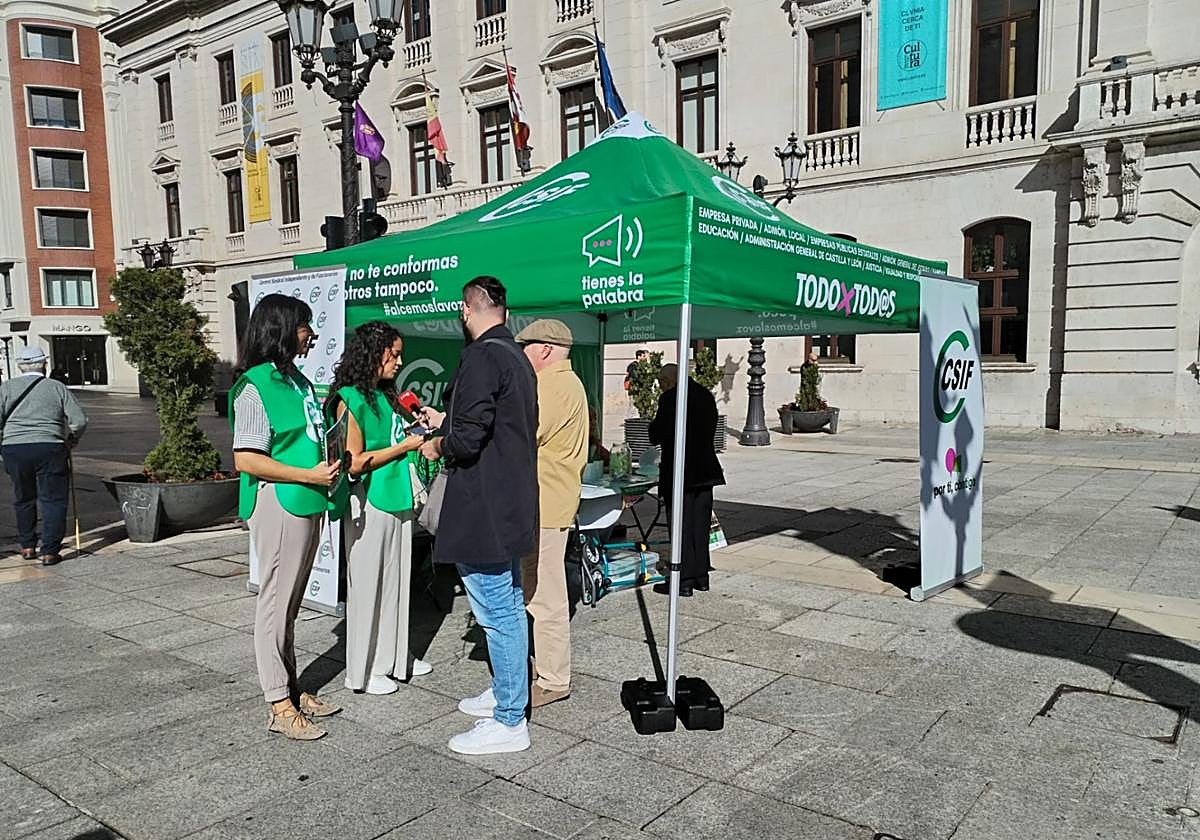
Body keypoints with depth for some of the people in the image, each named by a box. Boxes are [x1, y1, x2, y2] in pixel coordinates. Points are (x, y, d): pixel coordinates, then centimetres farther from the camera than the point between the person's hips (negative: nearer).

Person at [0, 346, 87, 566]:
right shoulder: (57, 387, 5)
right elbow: (79, 421, 1)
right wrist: (71, 439, 20)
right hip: (49, 448, -2)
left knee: (23, 499, 18)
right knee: (53, 500, 4)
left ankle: (27, 547, 27)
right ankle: (50, 552, 2)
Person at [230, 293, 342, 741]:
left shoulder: (297, 379, 13)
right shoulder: (255, 386, -13)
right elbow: (246, 459, -18)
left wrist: (328, 464, 10)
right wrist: (309, 475, -19)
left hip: (306, 505, 9)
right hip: (277, 504, -9)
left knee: (290, 602, 17)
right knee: (275, 602, 0)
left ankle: (291, 688, 29)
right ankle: (280, 708, 10)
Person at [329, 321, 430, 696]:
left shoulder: (384, 396, 13)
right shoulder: (350, 400, -12)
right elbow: (355, 462, -16)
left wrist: (417, 431, 8)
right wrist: (405, 446, -12)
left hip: (397, 501, 8)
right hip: (370, 503, -8)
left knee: (396, 580, 14)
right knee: (367, 584, 2)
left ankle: (393, 657, 28)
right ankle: (364, 670, 16)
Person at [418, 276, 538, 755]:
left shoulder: (482, 357, -18)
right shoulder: (517, 357, 13)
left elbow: (468, 438, -24)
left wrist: (439, 447, -3)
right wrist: (444, 422, 27)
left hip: (483, 510, -10)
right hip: (511, 504, 10)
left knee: (498, 612, -2)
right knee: (508, 605, 20)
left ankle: (509, 723, 9)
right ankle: (507, 691, 36)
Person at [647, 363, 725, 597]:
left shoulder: (670, 398, -14)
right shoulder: (706, 395, 8)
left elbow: (657, 436, -11)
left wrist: (653, 425, 9)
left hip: (680, 473, -7)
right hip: (705, 470, 7)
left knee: (681, 527, 1)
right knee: (701, 524, 14)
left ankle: (684, 581, 5)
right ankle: (701, 576, 23)